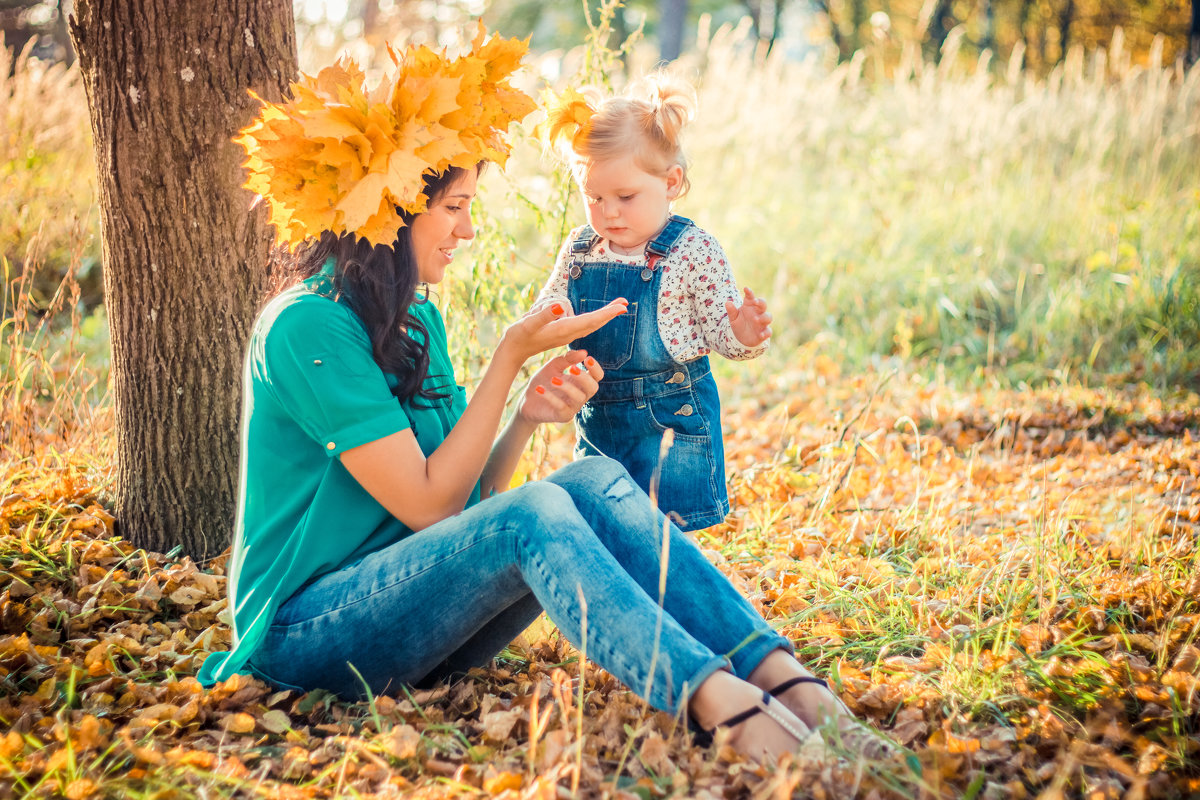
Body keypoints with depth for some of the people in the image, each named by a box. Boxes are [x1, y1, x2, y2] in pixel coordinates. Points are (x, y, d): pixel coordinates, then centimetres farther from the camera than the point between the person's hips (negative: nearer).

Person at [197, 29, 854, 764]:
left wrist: (527, 416, -10)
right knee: (534, 512, -31)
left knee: (599, 482, -16)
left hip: (401, 603, 7)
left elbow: (464, 500, 7)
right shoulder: (308, 326, -17)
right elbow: (428, 505, -20)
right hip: (308, 633, -7)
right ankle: (717, 701, -43)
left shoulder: (418, 319, 10)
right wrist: (511, 357, -18)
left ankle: (782, 676, -29)